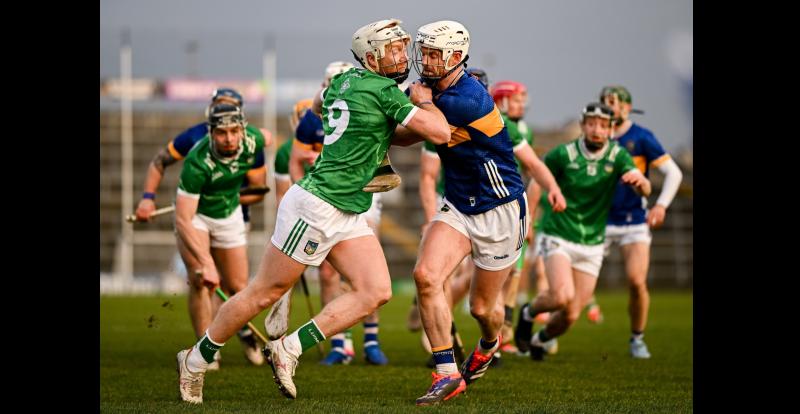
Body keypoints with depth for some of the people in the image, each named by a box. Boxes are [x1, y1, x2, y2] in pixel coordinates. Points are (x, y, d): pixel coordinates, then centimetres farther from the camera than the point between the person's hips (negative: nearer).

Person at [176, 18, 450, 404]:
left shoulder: (344, 81, 10)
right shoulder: (385, 91, -16)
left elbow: (318, 104, 34)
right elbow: (441, 133, -16)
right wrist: (424, 100, 1)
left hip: (347, 216, 9)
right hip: (315, 208, -9)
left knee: (376, 292, -4)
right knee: (264, 293, 2)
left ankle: (289, 349, -1)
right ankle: (196, 360, 17)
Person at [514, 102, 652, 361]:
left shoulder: (617, 155, -6)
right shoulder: (564, 154, -10)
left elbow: (644, 190, -19)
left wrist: (640, 180, -43)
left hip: (592, 245, 3)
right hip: (558, 237, -3)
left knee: (571, 316, 3)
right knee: (562, 296, -27)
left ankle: (539, 340, 36)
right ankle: (528, 313, 7)